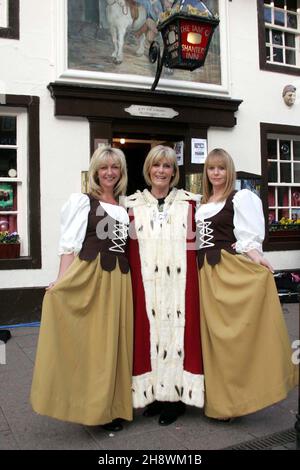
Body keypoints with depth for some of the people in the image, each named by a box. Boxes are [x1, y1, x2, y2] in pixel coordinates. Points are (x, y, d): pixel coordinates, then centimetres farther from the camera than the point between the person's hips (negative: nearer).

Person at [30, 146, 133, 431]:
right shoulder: (81, 201, 0)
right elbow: (68, 245, -6)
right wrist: (61, 281, -17)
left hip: (119, 280, 5)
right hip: (89, 277, -5)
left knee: (114, 341, 9)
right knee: (90, 340, 0)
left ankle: (112, 406, 23)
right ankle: (92, 406, 14)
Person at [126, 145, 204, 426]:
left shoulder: (189, 202, 5)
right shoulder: (132, 204, 7)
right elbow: (128, 247, 7)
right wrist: (129, 282, 1)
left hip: (181, 280, -1)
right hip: (146, 282, 1)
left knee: (179, 330, 2)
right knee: (148, 331, 4)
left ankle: (177, 395, 17)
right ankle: (154, 392, 20)